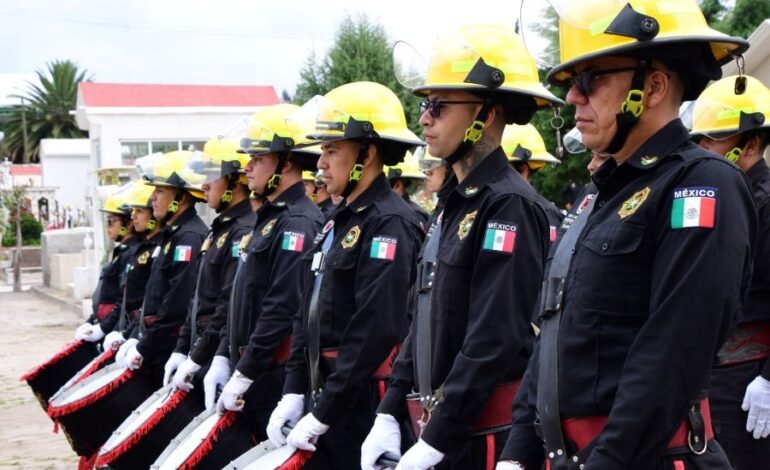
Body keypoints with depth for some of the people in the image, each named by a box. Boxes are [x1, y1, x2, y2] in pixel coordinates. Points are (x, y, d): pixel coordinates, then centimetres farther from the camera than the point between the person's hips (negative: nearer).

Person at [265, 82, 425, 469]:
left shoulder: (389, 224, -15)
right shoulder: (337, 222, 15)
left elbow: (376, 331, -23)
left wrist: (321, 415, -20)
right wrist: (294, 392, 8)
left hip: (361, 403, -9)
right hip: (323, 393, 9)